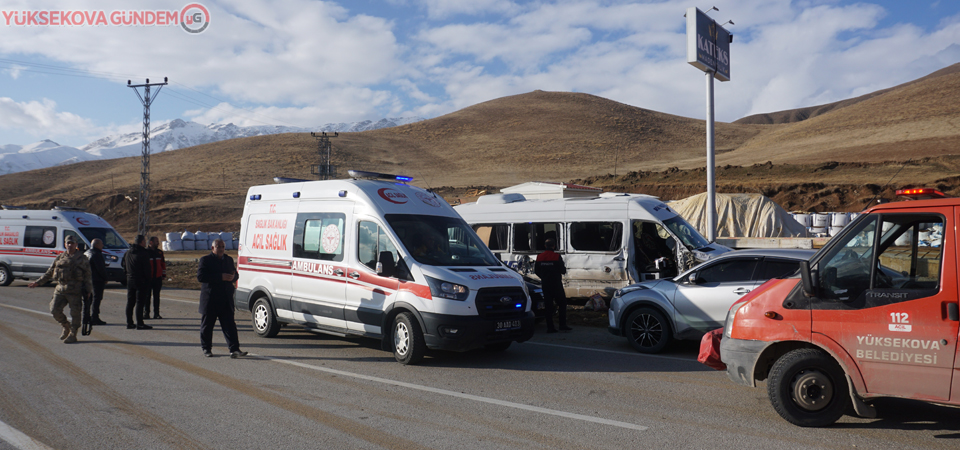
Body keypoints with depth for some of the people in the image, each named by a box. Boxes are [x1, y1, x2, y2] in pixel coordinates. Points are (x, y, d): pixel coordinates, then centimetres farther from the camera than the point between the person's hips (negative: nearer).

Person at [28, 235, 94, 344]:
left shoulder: (81, 258, 4)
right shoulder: (60, 258, 15)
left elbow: (87, 275, 2)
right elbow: (49, 273, 23)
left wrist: (88, 290, -4)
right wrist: (37, 282, 20)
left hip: (75, 290, -4)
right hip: (60, 289, 4)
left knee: (75, 312, -3)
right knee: (54, 310, -4)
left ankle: (72, 334, 8)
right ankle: (66, 326, 20)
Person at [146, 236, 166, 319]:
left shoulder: (160, 252, 11)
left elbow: (163, 264, 17)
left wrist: (163, 275, 13)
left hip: (158, 278, 4)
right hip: (148, 278, -4)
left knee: (157, 296, 6)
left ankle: (156, 314, 9)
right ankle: (146, 313, 10)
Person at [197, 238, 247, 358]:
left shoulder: (229, 259, 15)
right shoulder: (205, 260, -2)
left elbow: (235, 275, 20)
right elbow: (200, 276, -15)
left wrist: (233, 277, -6)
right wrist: (221, 277, -21)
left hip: (226, 300, 3)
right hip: (209, 300, -3)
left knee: (230, 325, -3)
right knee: (207, 325, 8)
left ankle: (234, 349, -6)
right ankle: (206, 348, 23)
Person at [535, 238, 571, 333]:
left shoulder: (539, 257, 4)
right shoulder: (557, 256, -10)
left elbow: (536, 271, 9)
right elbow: (563, 270, -10)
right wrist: (565, 268, 13)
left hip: (545, 285, 4)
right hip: (556, 284, -4)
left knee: (548, 305, 7)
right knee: (562, 303, 7)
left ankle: (550, 327, 4)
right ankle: (562, 325, 1)